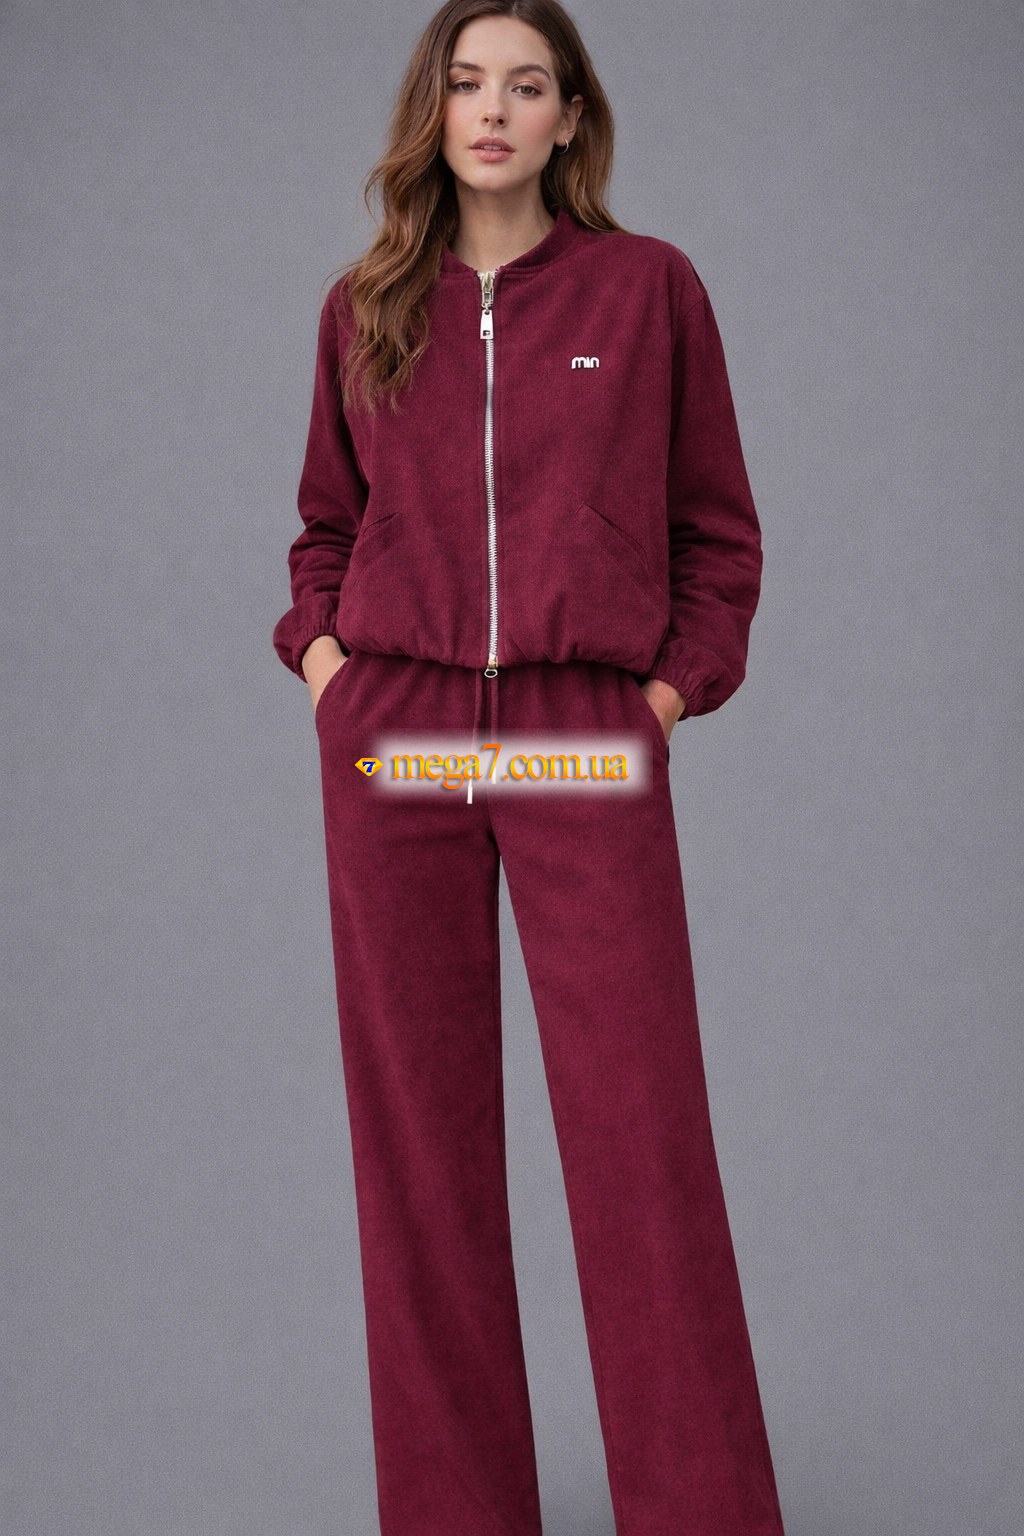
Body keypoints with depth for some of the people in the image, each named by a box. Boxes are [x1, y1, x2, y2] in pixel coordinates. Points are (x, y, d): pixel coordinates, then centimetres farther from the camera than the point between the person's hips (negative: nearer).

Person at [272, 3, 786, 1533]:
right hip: (391, 739, 3)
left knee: (642, 1136, -4)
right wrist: (320, 650, 4)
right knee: (419, 1135, 6)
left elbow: (719, 532, 9)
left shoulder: (651, 288, 4)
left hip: (589, 745, -2)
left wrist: (674, 688, -2)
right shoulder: (364, 309, 11)